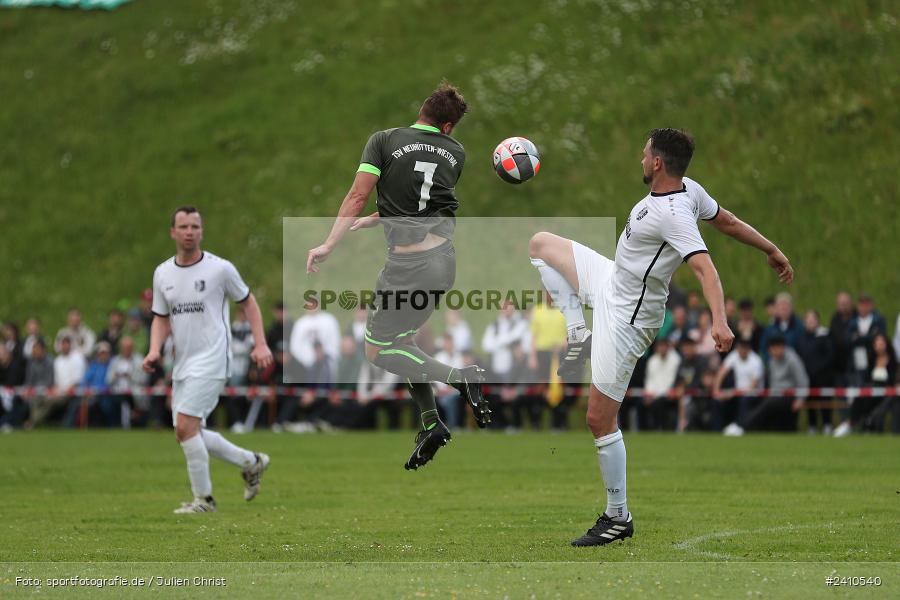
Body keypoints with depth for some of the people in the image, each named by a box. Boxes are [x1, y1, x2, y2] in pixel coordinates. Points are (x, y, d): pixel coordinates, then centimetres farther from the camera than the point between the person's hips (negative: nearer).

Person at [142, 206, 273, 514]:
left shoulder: (220, 268, -6)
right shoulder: (162, 273, 8)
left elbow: (248, 302, 5)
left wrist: (261, 344, -3)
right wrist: (154, 350, -2)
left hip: (211, 359, -7)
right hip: (183, 363, 7)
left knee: (185, 425, -18)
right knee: (188, 434, 7)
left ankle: (203, 498, -7)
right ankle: (251, 462, 27)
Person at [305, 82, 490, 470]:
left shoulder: (384, 140, -2)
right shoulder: (456, 153, 12)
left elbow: (359, 195, -11)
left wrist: (330, 244, -10)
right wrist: (370, 221, 26)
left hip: (408, 264, -6)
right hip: (445, 259, 6)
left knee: (377, 352, 4)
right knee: (401, 340, 21)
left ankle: (461, 378, -13)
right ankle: (430, 421, 12)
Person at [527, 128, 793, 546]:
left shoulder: (674, 214, -32)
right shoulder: (689, 189, -6)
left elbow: (704, 267, -42)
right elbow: (728, 221, 7)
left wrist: (719, 321, -56)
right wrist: (772, 251, 22)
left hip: (626, 318, -10)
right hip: (610, 280, 10)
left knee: (599, 419, -6)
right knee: (540, 244, 22)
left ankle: (618, 518, 6)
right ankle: (579, 335, 14)